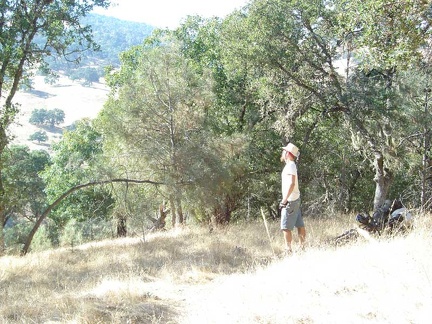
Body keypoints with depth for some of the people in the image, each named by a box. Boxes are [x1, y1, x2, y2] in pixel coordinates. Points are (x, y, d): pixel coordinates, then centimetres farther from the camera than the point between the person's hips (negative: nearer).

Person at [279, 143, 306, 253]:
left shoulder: (290, 165, -14)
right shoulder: (291, 165, 15)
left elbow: (292, 184, -24)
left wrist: (284, 200, -23)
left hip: (290, 201, -10)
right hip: (296, 199, 10)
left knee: (286, 227, -7)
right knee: (299, 225, 9)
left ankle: (288, 250, -7)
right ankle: (303, 248, 13)